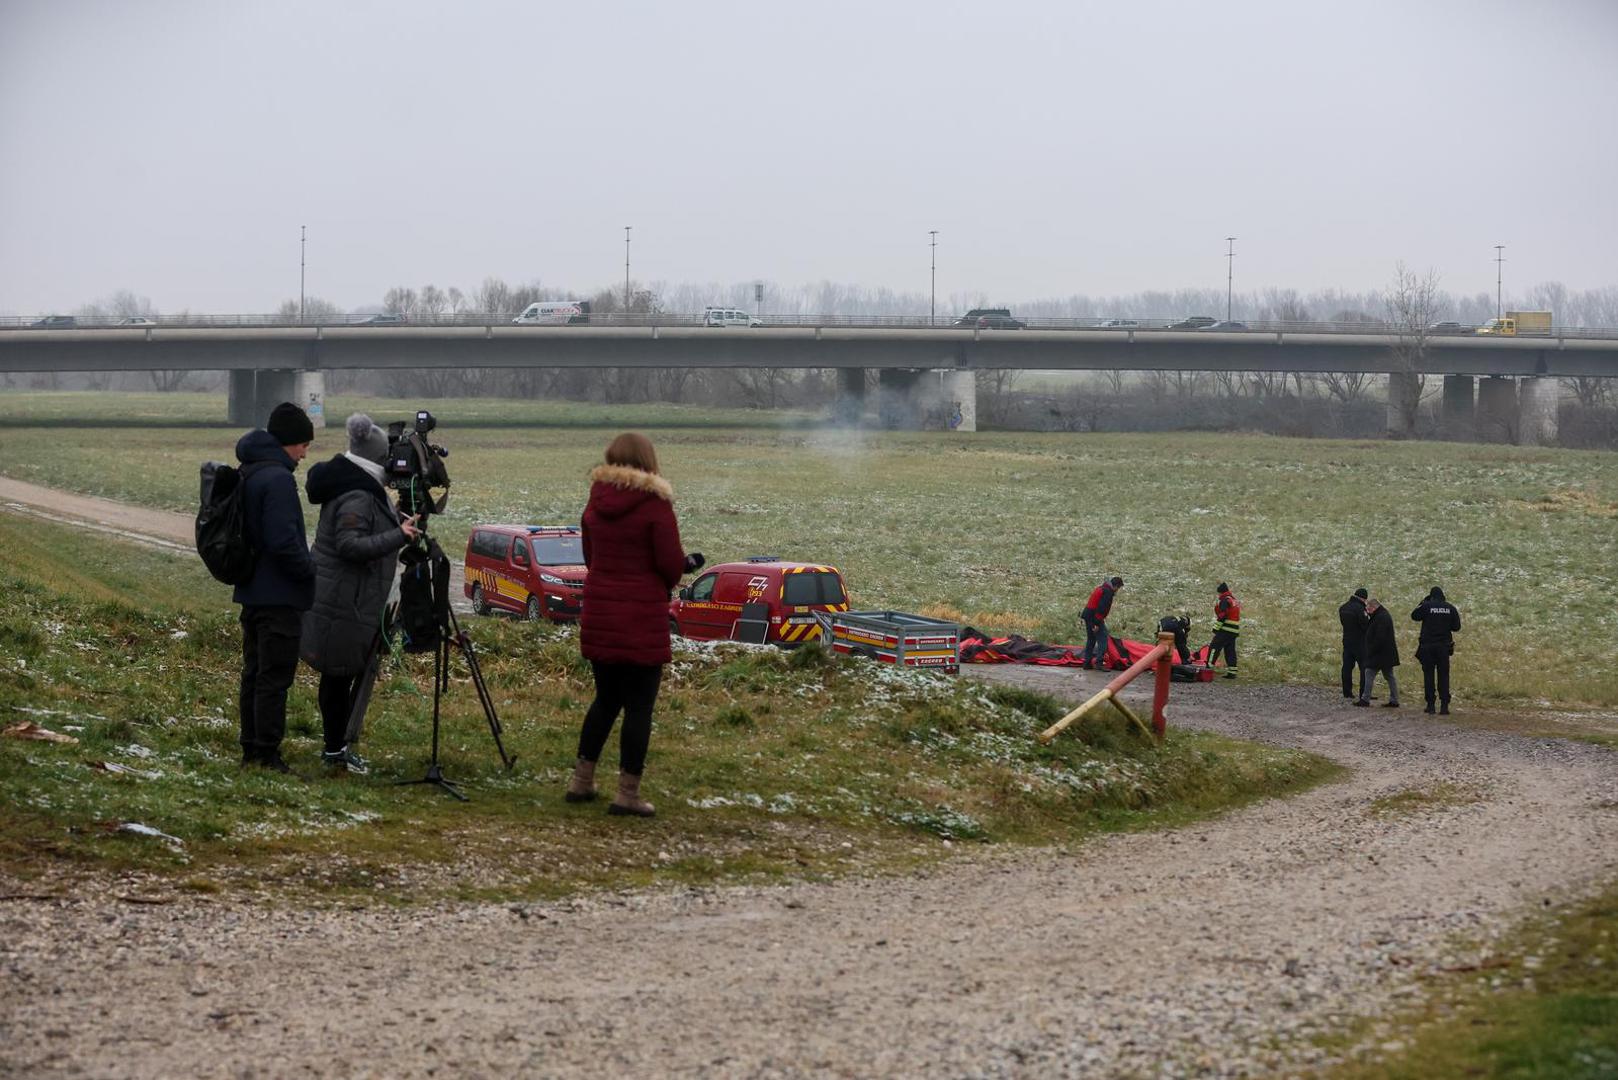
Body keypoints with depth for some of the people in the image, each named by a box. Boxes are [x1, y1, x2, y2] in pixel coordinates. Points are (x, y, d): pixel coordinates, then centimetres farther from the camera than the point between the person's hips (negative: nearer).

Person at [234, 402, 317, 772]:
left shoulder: (248, 474, 12)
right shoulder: (277, 478, -18)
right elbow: (283, 541, -24)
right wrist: (311, 571, -10)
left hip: (252, 591, 10)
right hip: (279, 597, -10)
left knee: (254, 673, 14)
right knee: (274, 677, -5)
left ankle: (251, 749, 20)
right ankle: (267, 755, -4)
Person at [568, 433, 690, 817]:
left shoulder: (595, 504, 6)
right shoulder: (655, 505, -11)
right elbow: (672, 565, -12)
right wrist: (663, 583, 9)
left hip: (599, 616, 6)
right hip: (642, 619, -6)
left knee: (606, 698, 19)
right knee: (639, 705, 2)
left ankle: (581, 781, 21)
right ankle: (628, 793, 3)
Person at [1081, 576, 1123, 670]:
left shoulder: (1100, 588, 19)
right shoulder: (1108, 592, -13)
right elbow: (1101, 608, -20)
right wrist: (1097, 623, -22)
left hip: (1088, 615, 10)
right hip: (1095, 617, -10)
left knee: (1091, 639, 17)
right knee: (1102, 638, -9)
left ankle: (1086, 662, 20)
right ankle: (1099, 662, -19)